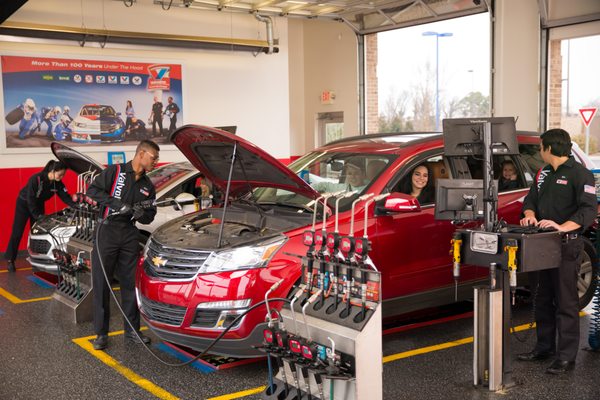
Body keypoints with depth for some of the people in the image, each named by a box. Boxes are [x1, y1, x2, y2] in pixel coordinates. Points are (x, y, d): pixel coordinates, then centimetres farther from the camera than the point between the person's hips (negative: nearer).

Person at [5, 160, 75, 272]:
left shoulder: (57, 183, -17)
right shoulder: (36, 179, -33)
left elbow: (65, 197, -15)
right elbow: (30, 200, -29)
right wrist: (38, 216, -28)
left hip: (38, 205, 5)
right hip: (24, 203, -5)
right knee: (17, 232, -2)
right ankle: (10, 260, 5)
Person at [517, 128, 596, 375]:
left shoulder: (579, 174, -9)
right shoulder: (544, 173, 15)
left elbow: (588, 211, -17)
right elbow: (531, 200, 17)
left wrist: (562, 227, -28)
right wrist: (530, 215, -6)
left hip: (567, 246, -8)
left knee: (566, 302, -3)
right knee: (544, 299, 15)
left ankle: (566, 356, 3)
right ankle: (545, 347, 27)